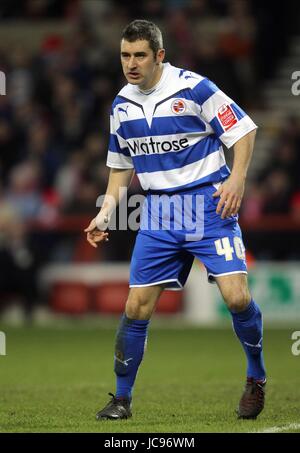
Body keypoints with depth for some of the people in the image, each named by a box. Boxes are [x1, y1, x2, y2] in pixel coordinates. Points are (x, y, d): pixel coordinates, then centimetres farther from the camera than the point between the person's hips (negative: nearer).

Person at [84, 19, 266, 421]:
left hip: (209, 205, -4)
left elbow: (243, 130, -6)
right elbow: (121, 164, 19)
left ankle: (257, 379, 8)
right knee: (137, 306, -1)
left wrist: (237, 179, -19)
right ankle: (122, 398, 13)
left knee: (236, 296, -16)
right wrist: (105, 213, 11)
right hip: (158, 214, 4)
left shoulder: (192, 88, -11)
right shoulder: (122, 105, 6)